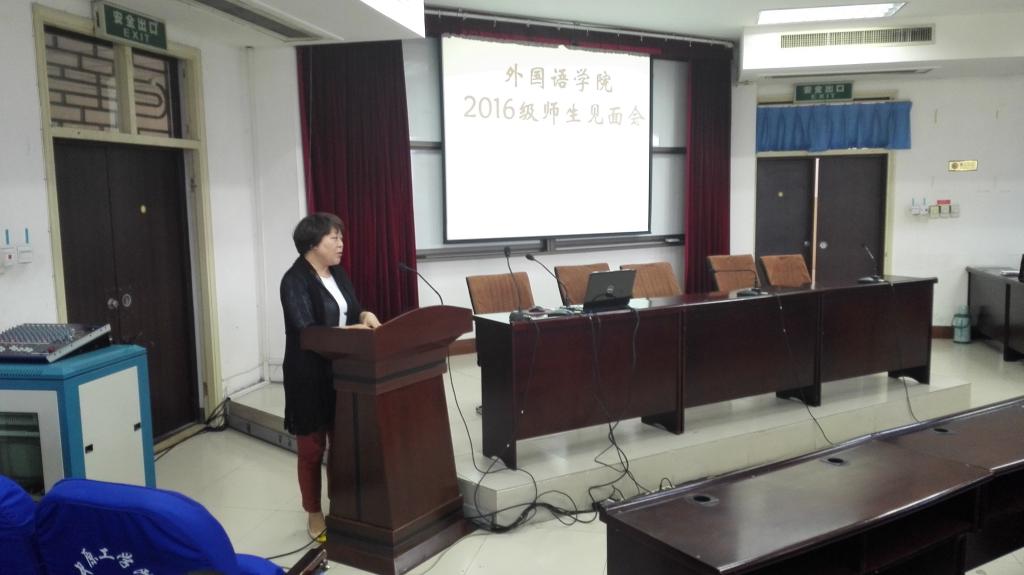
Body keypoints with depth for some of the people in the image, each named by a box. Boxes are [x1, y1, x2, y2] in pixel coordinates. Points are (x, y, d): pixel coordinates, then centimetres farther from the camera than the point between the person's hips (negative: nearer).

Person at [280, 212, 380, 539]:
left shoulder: (337, 273, 10)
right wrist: (352, 330, -29)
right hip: (310, 377, -7)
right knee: (312, 448, 6)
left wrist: (365, 316, -11)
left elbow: (352, 311, 12)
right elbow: (305, 329, -23)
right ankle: (314, 516, 21)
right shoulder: (295, 280, -14)